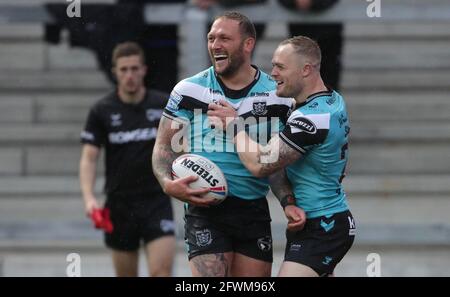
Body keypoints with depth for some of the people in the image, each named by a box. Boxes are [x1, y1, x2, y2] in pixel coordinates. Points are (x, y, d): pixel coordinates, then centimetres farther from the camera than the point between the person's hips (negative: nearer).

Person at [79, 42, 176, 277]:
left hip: (157, 202, -1)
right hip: (119, 203, 1)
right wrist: (89, 198, -18)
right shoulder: (101, 111, -1)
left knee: (161, 272, -14)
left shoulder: (164, 105, 0)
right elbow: (89, 158, -4)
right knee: (126, 274, 9)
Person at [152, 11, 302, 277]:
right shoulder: (189, 90, 2)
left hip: (255, 212, 2)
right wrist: (168, 183, -14)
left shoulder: (277, 95, 4)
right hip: (205, 208, -2)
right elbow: (165, 146, 6)